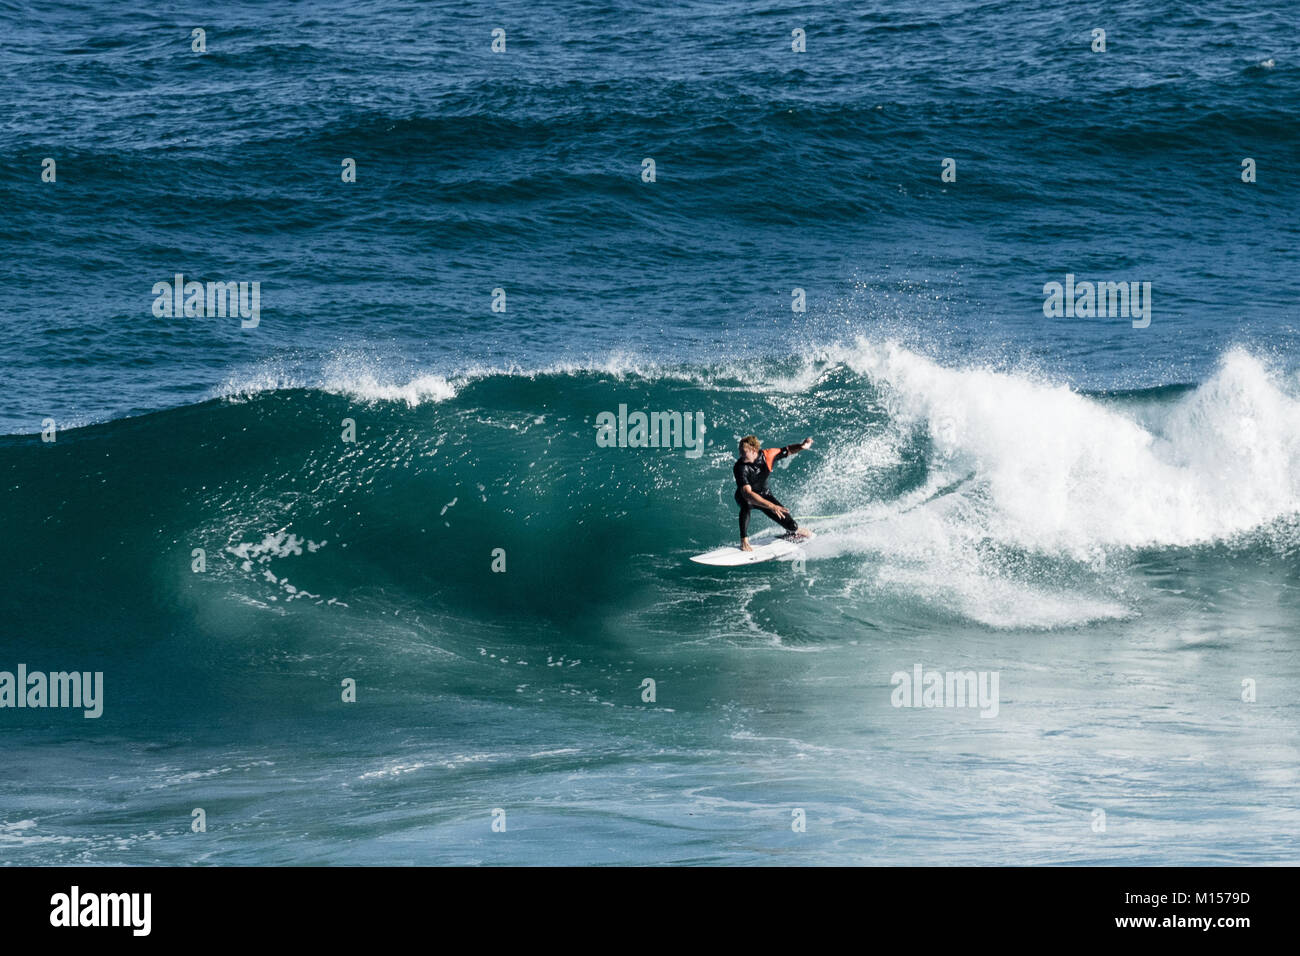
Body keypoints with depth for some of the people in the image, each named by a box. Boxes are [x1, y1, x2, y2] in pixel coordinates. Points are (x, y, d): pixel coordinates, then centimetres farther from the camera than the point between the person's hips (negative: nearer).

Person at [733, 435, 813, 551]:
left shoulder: (767, 456, -22)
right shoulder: (740, 468, -34)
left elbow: (787, 451, -4)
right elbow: (747, 493, -45)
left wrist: (801, 446, -26)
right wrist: (771, 506, -53)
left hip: (763, 494, 4)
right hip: (744, 497, -4)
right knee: (746, 505, -39)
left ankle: (797, 531, 31)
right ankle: (744, 541, -33)